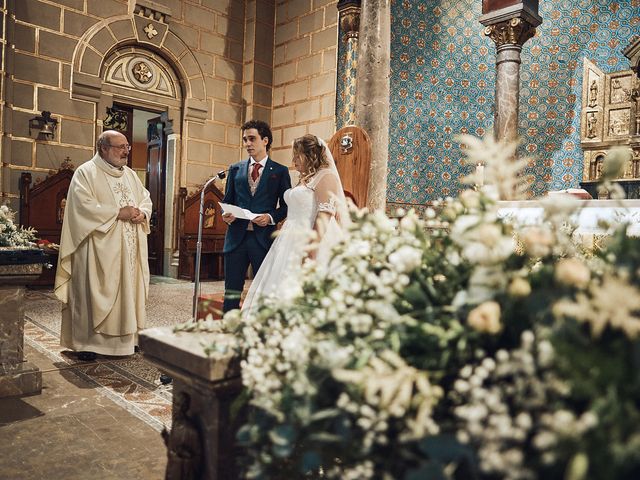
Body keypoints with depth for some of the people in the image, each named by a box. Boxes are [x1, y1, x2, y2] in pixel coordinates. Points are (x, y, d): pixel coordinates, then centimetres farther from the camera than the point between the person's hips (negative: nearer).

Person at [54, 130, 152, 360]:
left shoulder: (130, 174, 16)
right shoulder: (86, 172, -4)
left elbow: (146, 199, 15)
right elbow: (84, 205, -16)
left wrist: (142, 213, -7)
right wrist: (118, 213, -18)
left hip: (129, 249, 6)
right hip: (99, 249, -6)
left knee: (127, 290, 8)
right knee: (94, 293, -2)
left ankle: (125, 338, 18)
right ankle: (87, 342, 8)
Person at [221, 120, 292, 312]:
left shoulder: (280, 171, 4)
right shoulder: (235, 169, 13)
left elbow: (286, 206, 4)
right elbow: (227, 201, 17)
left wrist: (271, 217, -14)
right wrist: (226, 214, -4)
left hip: (264, 238, -2)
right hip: (236, 237, 3)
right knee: (231, 292, 6)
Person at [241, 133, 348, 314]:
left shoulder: (325, 177, -7)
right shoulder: (304, 180, 20)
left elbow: (324, 218, -16)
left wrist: (312, 252, -22)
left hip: (309, 242, -9)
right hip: (292, 241, 9)